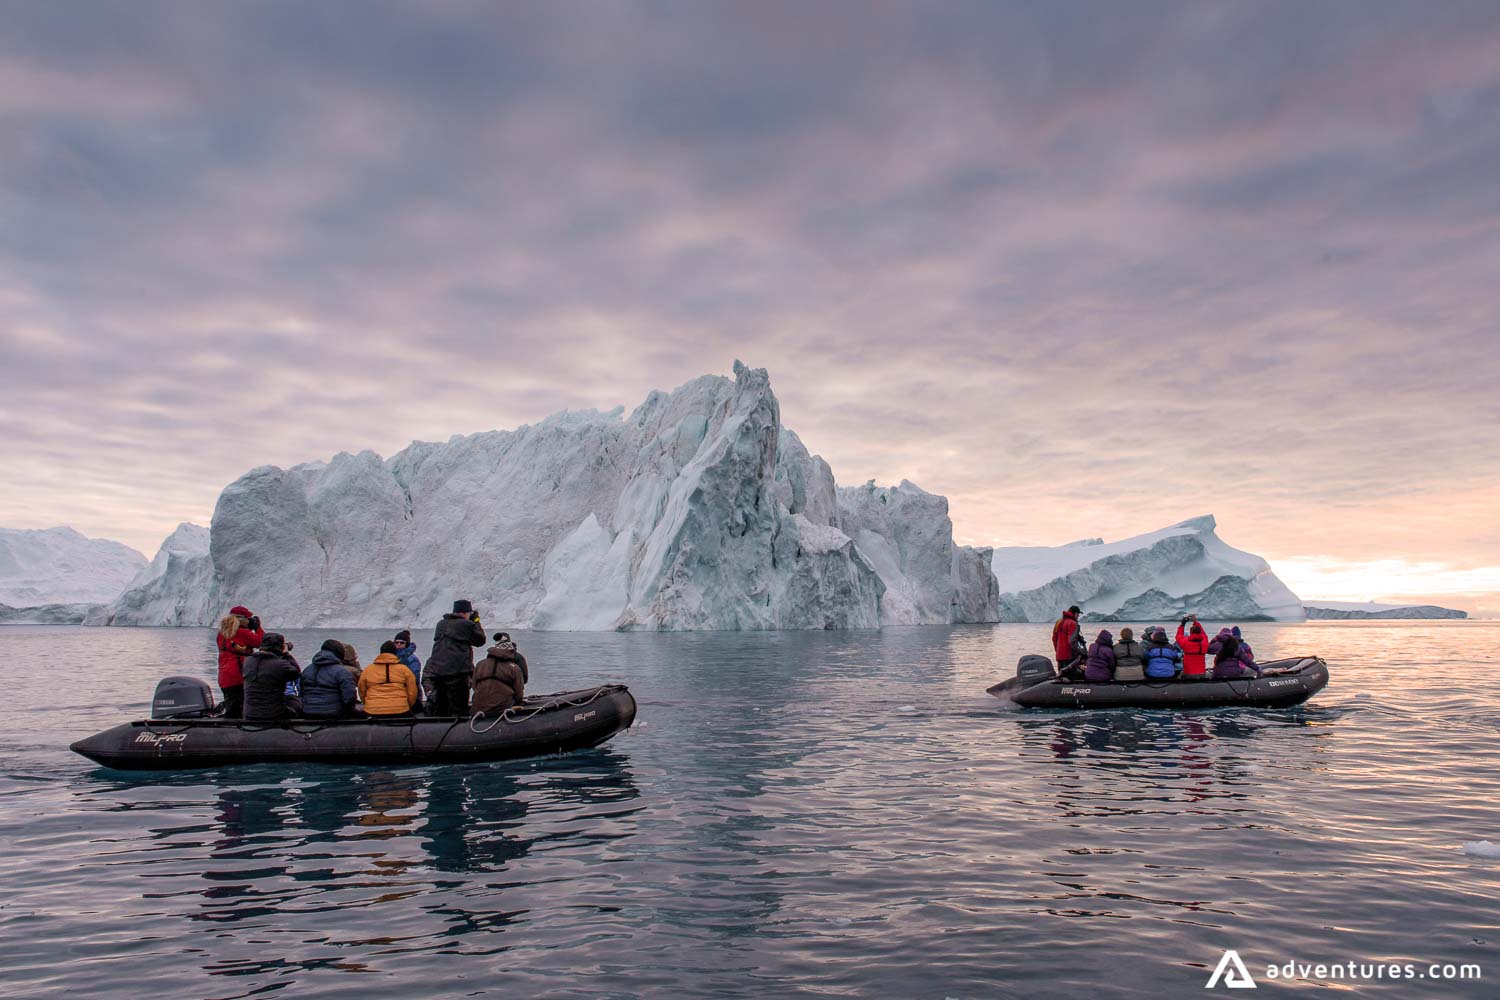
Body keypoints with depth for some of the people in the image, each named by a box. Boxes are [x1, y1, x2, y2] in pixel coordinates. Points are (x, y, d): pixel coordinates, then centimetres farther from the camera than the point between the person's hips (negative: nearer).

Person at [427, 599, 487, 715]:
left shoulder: (440, 624, 15)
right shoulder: (466, 625, -7)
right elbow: (480, 640, 1)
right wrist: (476, 621, 13)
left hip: (435, 671, 7)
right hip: (457, 672, -7)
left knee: (439, 709, 14)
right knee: (458, 710, -3)